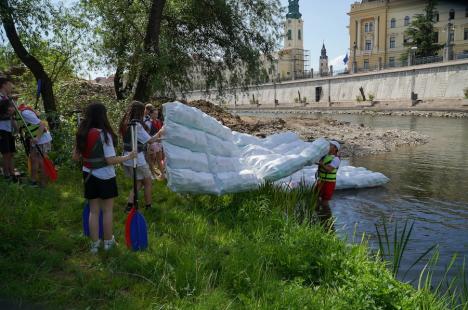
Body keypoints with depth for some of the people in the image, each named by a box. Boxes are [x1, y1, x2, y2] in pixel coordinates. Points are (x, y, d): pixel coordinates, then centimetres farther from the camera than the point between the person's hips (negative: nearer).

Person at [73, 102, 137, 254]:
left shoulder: (82, 134, -1)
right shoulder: (104, 134, -19)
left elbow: (75, 157, 6)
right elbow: (110, 160, -20)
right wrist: (128, 157, -8)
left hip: (89, 175, 5)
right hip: (105, 177, -5)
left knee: (93, 211, 12)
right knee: (107, 211, 9)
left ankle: (94, 244, 19)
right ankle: (108, 241, 22)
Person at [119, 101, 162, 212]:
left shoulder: (126, 124, 7)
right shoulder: (137, 125, -19)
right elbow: (150, 141, -12)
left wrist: (156, 139, 14)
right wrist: (159, 133, 2)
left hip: (127, 159, 8)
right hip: (137, 159, -8)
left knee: (139, 182, 20)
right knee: (148, 182, 11)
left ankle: (129, 204, 11)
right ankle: (148, 206, 21)